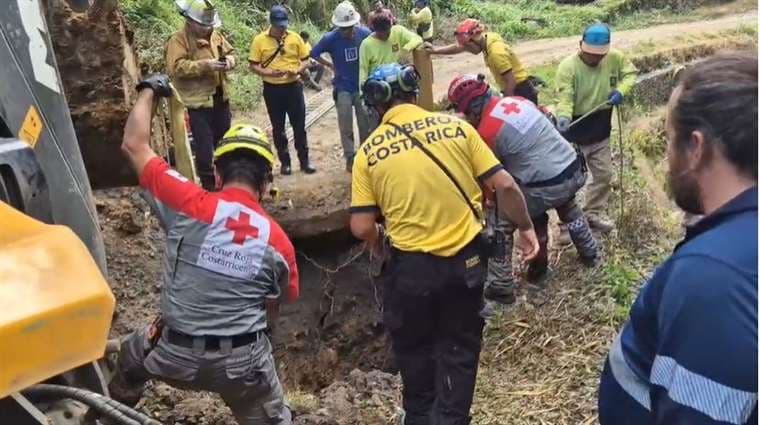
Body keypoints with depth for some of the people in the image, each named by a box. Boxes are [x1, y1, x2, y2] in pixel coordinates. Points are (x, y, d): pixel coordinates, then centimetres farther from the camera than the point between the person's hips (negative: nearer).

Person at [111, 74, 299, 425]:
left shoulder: (190, 206, -17)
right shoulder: (278, 241, -10)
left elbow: (134, 145, -5)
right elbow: (274, 307, 5)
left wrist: (149, 91, 10)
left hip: (174, 355, 0)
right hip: (242, 361, 0)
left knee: (131, 354, 34)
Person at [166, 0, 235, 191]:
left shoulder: (215, 36, 9)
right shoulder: (178, 40, -12)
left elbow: (229, 53, 18)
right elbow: (176, 67, -22)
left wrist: (229, 61, -7)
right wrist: (205, 65, -29)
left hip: (221, 99, 7)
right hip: (198, 103, -7)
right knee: (204, 146, -3)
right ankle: (209, 185, 9)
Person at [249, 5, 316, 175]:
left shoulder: (295, 38, 0)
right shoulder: (259, 40, -5)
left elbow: (305, 60, 6)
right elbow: (253, 66, -4)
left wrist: (297, 70, -15)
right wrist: (270, 73, -21)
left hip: (293, 87, 1)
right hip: (272, 89, -1)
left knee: (299, 125, 5)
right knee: (278, 128, 7)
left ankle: (304, 161, 15)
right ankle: (284, 162, 18)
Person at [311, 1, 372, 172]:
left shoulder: (364, 33, -11)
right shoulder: (330, 38, -13)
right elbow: (314, 53, 1)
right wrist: (331, 66, -3)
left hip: (363, 86, 1)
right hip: (343, 88, -1)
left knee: (366, 124, 10)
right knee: (346, 127, 4)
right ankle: (350, 157, 17)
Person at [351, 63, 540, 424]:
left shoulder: (368, 151, -6)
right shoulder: (455, 126, -5)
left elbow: (362, 227, -8)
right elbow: (504, 185, -5)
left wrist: (380, 249, 13)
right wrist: (525, 227, 10)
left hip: (410, 265, 0)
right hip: (465, 258, 1)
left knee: (413, 347, 25)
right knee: (459, 347, 21)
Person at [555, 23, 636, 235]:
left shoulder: (615, 58, -7)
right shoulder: (568, 66, -21)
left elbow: (630, 73, 10)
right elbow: (565, 98, -27)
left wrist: (621, 90, -11)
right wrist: (563, 117, -47)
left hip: (601, 129, 6)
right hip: (575, 131, -5)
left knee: (603, 174, 18)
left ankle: (594, 213, 38)